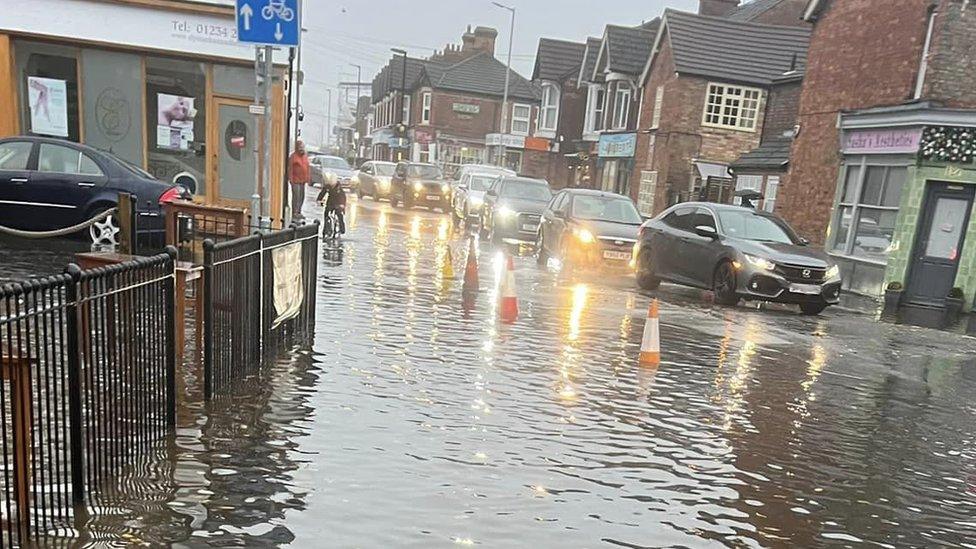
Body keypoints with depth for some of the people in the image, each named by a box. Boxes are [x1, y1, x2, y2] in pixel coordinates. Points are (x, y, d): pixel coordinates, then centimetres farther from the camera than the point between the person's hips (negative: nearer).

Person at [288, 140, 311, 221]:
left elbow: (308, 167, 17)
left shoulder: (305, 156, 13)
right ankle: (294, 214, -6)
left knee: (302, 197, 13)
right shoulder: (293, 156, -9)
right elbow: (290, 168, -12)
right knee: (296, 197, -10)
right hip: (295, 181, -7)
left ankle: (298, 212, 26)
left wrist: (308, 178, 13)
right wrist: (291, 179, -16)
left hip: (303, 180, 7)